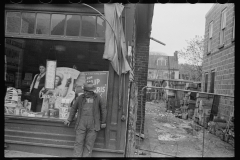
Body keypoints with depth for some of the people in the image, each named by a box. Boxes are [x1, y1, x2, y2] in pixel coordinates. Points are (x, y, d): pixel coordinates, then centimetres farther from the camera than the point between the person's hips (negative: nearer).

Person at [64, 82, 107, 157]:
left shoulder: (97, 98, 2)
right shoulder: (80, 98, 5)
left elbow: (103, 109, 10)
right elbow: (74, 108, 17)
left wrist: (103, 122, 11)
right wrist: (69, 120, 16)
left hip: (93, 125, -1)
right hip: (81, 124, 1)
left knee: (89, 145, 3)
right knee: (79, 143, 1)